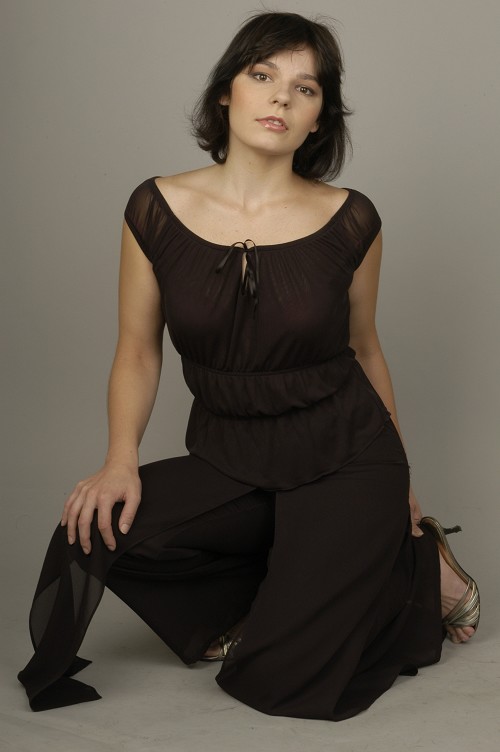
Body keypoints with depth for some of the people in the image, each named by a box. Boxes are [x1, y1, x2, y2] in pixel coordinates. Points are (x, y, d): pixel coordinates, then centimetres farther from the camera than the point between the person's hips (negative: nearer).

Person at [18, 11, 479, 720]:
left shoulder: (350, 221, -8)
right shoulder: (157, 210, -6)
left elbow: (363, 349, 7)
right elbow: (138, 352, 2)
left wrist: (397, 482, 16)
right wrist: (121, 461, -15)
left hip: (343, 457, -3)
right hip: (227, 464, 3)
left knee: (279, 685, -15)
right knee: (96, 531, -24)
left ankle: (418, 567, 14)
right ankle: (280, 590, 3)